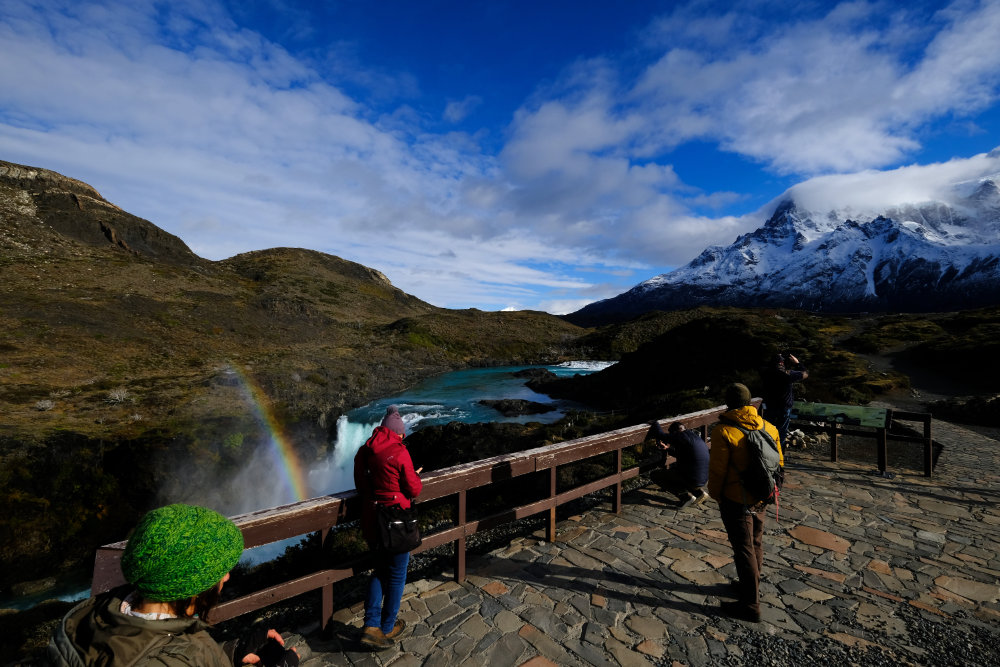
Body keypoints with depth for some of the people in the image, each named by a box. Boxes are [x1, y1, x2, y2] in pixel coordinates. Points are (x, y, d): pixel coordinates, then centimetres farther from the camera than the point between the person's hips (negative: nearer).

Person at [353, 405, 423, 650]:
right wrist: (416, 476, 7)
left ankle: (371, 626, 22)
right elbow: (414, 490, -12)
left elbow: (361, 485, 9)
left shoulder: (364, 450, -1)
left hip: (370, 519, 6)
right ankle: (387, 628, 30)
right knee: (396, 575, 15)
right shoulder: (399, 452, -20)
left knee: (380, 570, 25)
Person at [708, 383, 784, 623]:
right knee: (756, 543, 23)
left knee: (744, 549, 4)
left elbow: (717, 469, -18)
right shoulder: (769, 428, -2)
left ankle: (751, 605, 14)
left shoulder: (724, 431, -22)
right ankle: (751, 586, 42)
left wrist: (715, 494, -1)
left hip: (736, 500, -6)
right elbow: (778, 463, 8)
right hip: (760, 498, 7)